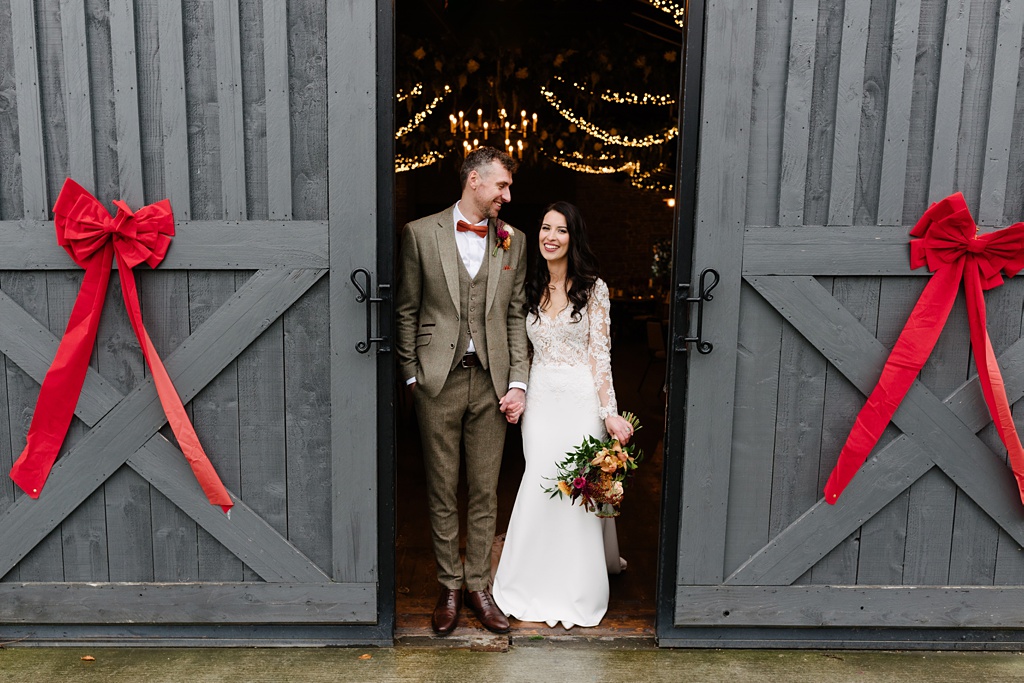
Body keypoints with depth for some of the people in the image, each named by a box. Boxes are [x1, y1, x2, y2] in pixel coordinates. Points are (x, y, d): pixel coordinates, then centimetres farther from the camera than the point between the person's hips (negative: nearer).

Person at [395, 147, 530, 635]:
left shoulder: (513, 241, 8)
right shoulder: (420, 233, 2)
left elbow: (516, 316, 8)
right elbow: (406, 311, 3)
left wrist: (518, 382, 0)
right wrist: (411, 375, -1)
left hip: (492, 382, 2)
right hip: (438, 380, -2)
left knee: (485, 492, 9)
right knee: (442, 492, 8)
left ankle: (478, 585, 25)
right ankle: (449, 586, 24)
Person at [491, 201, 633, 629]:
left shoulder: (593, 288, -2)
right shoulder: (531, 288, 10)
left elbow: (600, 354, -6)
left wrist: (609, 412, -13)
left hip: (580, 399, -3)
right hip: (540, 398, 3)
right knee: (538, 488, 2)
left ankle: (576, 592, 17)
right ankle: (537, 587, 18)